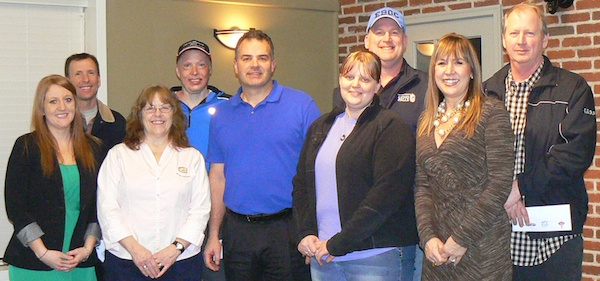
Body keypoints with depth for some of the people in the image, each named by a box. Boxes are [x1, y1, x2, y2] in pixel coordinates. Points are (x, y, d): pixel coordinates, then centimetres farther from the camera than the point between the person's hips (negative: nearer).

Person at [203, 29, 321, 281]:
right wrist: (214, 235, 8)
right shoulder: (222, 114, 9)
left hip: (287, 229, -3)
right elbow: (218, 176, 12)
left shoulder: (302, 105, -2)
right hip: (237, 230, 3)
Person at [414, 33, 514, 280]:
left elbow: (500, 183, -12)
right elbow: (421, 186, 9)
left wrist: (462, 239, -13)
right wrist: (428, 237, -6)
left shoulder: (491, 112, -5)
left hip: (482, 249, -5)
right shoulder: (426, 121, 12)